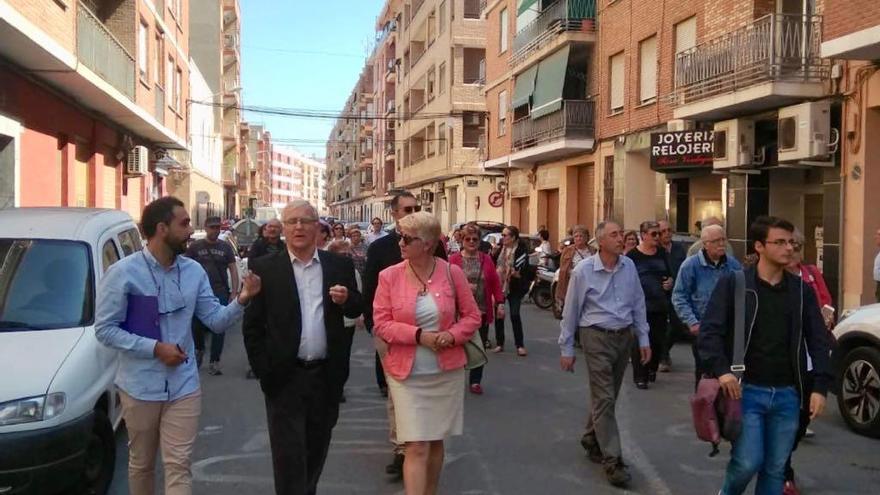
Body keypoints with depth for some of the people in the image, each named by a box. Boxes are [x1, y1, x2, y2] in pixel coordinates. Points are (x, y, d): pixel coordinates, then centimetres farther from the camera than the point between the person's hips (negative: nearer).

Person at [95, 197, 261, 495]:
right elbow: (105, 330, -12)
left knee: (179, 465, 2)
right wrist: (155, 348, -20)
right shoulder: (123, 272, -12)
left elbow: (216, 320, 1)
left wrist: (241, 300, -19)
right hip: (140, 386, -2)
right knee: (141, 463, 16)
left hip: (183, 386, 3)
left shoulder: (194, 271, 1)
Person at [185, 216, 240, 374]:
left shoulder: (225, 247, 8)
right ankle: (199, 350, 36)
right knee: (197, 326, 8)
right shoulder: (195, 246, 4)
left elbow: (233, 269, 8)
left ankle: (214, 362, 3)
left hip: (220, 293, 0)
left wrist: (235, 291, 0)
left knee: (219, 329, -3)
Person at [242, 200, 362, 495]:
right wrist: (262, 371, -7)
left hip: (327, 375, 3)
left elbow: (357, 309, 10)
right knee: (288, 454, 2)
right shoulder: (264, 268, -3)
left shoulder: (340, 266, 3)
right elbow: (252, 325, -2)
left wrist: (347, 300, -12)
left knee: (316, 449, 18)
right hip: (285, 376, -3)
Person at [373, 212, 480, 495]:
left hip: (446, 371, 2)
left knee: (436, 441, 17)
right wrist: (419, 335, -20)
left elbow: (472, 316, 2)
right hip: (407, 373, -2)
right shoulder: (389, 276, -7)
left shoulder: (452, 273, -4)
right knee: (416, 447, -5)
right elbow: (381, 323, -7)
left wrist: (453, 335, -17)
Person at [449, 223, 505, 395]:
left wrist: (500, 303, 1)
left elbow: (495, 283, 6)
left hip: (483, 311, 3)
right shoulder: (454, 259, -3)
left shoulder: (486, 259, 6)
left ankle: (475, 381, 19)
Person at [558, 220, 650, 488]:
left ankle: (591, 440, 37)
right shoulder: (583, 270, -10)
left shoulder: (629, 266, 1)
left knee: (608, 396, 16)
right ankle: (612, 460, 1)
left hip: (624, 336, 5)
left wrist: (643, 338, 9)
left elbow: (638, 304, 10)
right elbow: (570, 311, -3)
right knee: (604, 399, -5)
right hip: (597, 337, -5)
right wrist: (566, 349, -1)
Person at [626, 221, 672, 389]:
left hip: (660, 305, 5)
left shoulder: (662, 253, 9)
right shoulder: (633, 255, -6)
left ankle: (652, 369, 32)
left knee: (659, 340, 9)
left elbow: (669, 273, 21)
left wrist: (670, 281, 0)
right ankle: (640, 376, 6)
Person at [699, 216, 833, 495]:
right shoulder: (733, 284, -3)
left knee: (775, 469, 10)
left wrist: (820, 386, -2)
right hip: (746, 391, -4)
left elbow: (818, 341, 9)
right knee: (748, 462, -7)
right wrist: (721, 370, -21)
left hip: (787, 395, 4)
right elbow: (710, 330, -7)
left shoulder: (802, 290, 8)